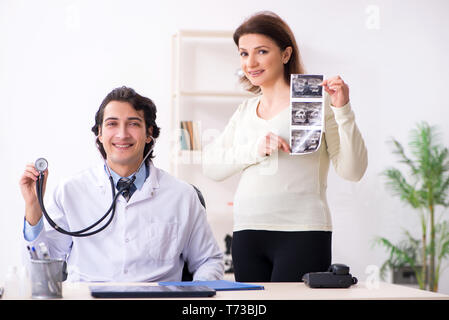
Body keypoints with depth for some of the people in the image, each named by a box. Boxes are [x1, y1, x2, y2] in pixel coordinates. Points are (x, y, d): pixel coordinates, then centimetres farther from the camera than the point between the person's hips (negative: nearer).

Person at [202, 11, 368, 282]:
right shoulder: (246, 111, 18)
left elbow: (353, 171, -4)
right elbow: (211, 166, 7)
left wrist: (343, 111, -14)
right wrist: (254, 150, -8)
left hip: (302, 234, -5)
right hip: (247, 233, 5)